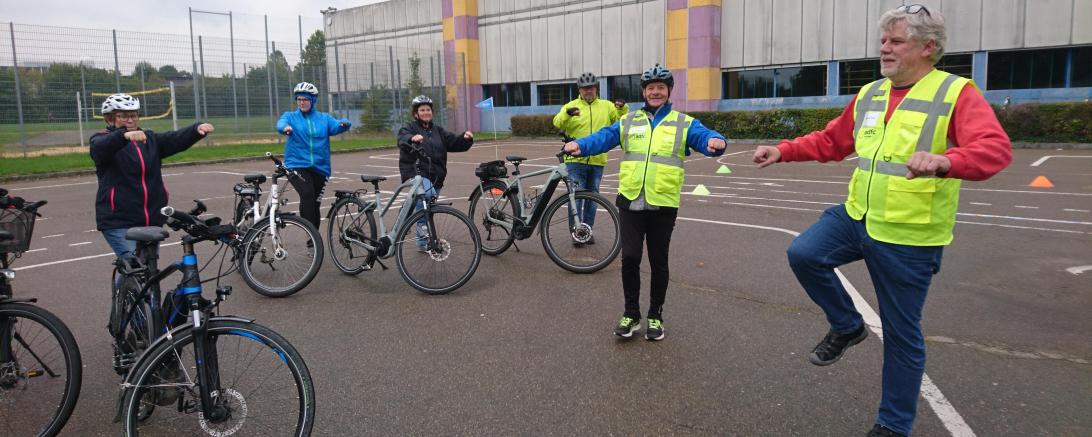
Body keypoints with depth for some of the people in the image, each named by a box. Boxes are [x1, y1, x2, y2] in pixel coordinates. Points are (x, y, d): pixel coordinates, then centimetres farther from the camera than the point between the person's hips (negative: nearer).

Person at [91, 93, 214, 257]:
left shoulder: (150, 140, 12)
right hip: (118, 221, -5)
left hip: (152, 219, 5)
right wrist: (125, 135, -46)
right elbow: (100, 148, -25)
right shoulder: (103, 139, -1)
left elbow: (175, 139, -5)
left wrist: (197, 129, -26)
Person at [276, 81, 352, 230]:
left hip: (319, 168, 2)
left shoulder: (324, 118, 11)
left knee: (315, 203, 10)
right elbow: (280, 123, -15)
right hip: (297, 166, -2)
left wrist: (344, 123, -32)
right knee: (307, 194, -26)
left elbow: (336, 126, -8)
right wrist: (285, 127, -40)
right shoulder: (290, 116, 7)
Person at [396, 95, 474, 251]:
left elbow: (454, 143, 9)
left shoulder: (438, 131, 18)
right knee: (427, 194, -35)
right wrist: (412, 139, -44)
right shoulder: (409, 128, 2)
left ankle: (423, 242, 28)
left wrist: (465, 139, -14)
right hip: (417, 174, -5)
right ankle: (423, 231, -22)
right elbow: (402, 140, -21)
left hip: (435, 178, 6)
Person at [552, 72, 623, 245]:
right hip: (575, 160, -3)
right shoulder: (571, 106, 2)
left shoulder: (606, 106, 9)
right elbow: (557, 123, -12)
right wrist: (567, 113, -32)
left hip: (597, 160, 3)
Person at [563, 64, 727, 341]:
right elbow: (604, 137, -2)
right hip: (630, 202, 1)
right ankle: (631, 313, 18)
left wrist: (715, 141, -34)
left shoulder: (684, 123, 7)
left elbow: (704, 137, -10)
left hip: (663, 204, -1)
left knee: (658, 262, 9)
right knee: (630, 258, -2)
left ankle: (656, 315, 25)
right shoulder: (628, 122, 12)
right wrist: (580, 145, -22)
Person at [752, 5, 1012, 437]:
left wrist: (943, 161, -48)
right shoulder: (869, 95, 8)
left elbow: (996, 149, -28)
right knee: (803, 254, -16)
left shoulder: (956, 93, -13)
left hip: (908, 237, -6)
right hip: (856, 216, 6)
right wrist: (782, 151, 8)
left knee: (901, 335, 6)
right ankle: (847, 326, 11)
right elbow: (830, 141, 20)